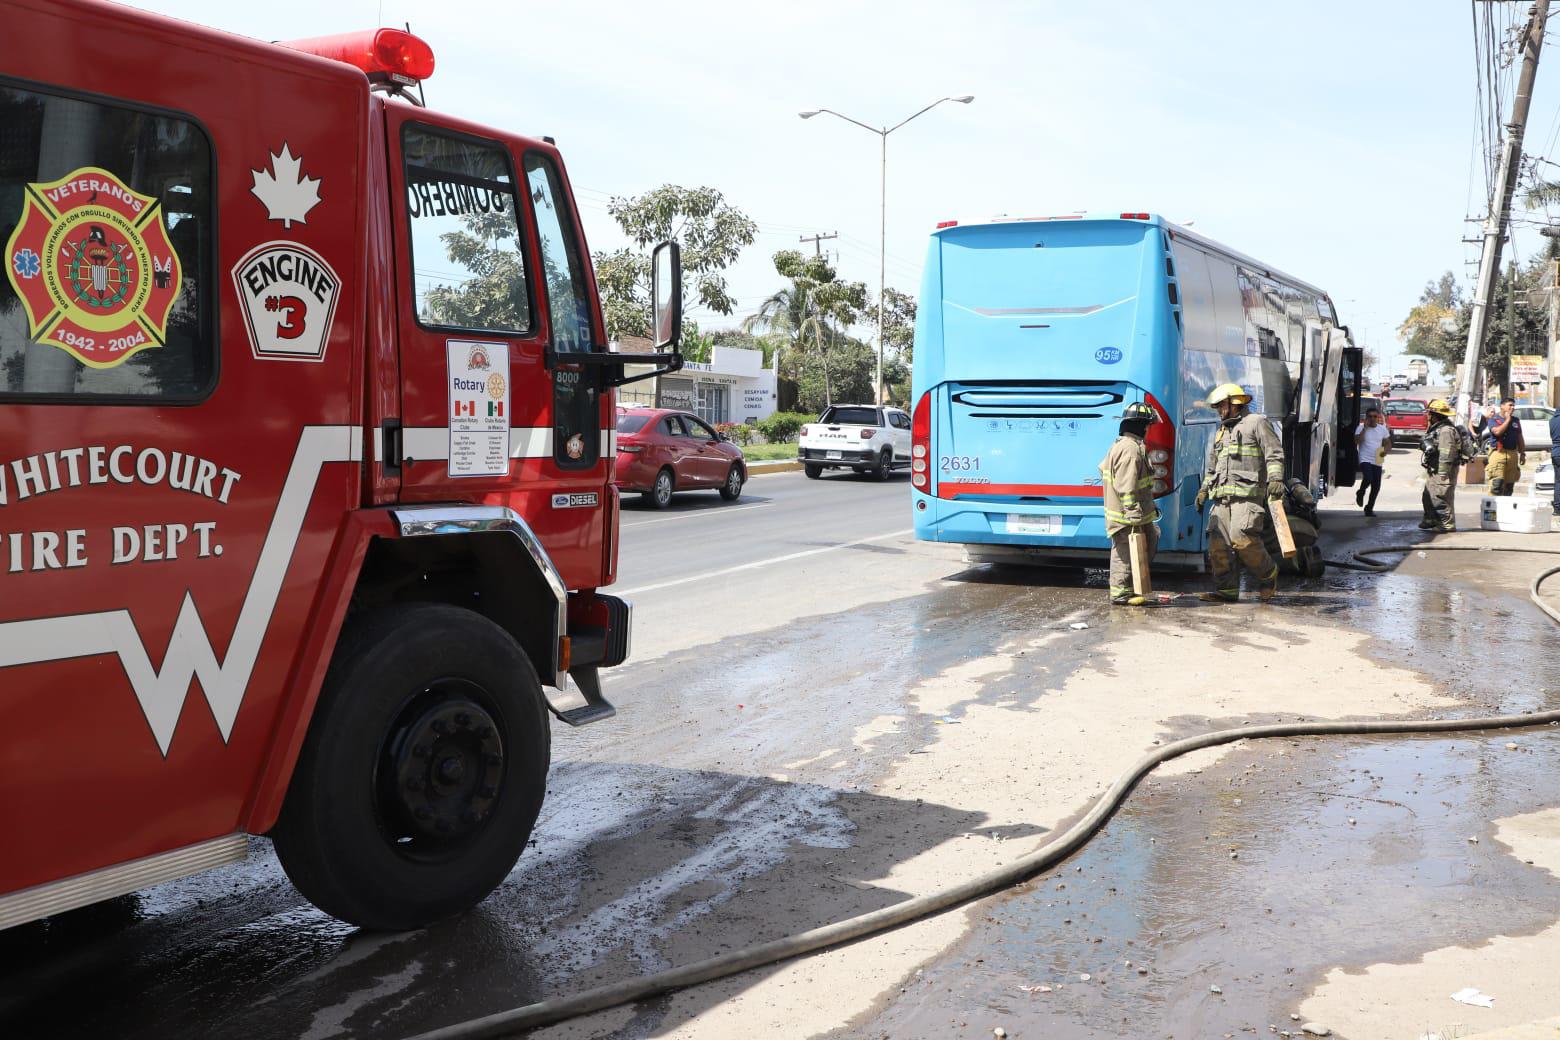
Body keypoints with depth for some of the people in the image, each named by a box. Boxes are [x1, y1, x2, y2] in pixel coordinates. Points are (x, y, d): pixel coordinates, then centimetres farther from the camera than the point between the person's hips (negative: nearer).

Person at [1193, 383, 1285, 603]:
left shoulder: (1256, 423, 3)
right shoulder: (1221, 431, 26)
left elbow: (1275, 454, -5)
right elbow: (1212, 465, 33)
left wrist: (1275, 478, -19)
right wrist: (1204, 488, 24)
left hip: (1247, 494, -7)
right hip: (1223, 497, 8)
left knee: (1241, 538, -19)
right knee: (1218, 543, -2)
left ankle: (1268, 574, 3)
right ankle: (1227, 590, 2)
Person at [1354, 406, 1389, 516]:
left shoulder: (1382, 429, 8)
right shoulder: (1361, 428, -3)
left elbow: (1387, 443, 15)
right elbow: (1357, 441, -17)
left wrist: (1385, 451, -7)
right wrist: (1365, 428, -19)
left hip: (1377, 461, 4)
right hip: (1365, 460, -4)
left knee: (1376, 486, 4)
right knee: (1368, 478, -27)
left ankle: (1369, 508, 19)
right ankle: (1361, 493, 6)